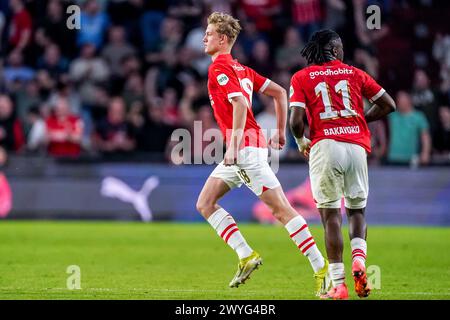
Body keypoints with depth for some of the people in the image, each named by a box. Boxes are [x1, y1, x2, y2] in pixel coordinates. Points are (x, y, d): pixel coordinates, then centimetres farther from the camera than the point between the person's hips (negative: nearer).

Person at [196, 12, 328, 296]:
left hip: (246, 147, -10)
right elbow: (279, 92, 20)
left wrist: (233, 146, -26)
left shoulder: (219, 68, -10)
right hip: (241, 152, 10)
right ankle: (246, 256, 1)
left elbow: (241, 104, -24)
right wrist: (280, 132, 22)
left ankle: (321, 267, -9)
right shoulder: (240, 68, 18)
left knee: (281, 209, -10)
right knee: (205, 203, 8)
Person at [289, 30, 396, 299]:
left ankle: (338, 284, -3)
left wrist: (301, 142, 16)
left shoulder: (301, 78, 8)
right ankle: (359, 259, -8)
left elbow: (295, 121, -4)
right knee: (357, 210, 18)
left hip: (325, 145, -2)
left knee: (331, 215, 2)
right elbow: (388, 104, 14)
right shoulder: (354, 74, 14)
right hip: (357, 144, 2)